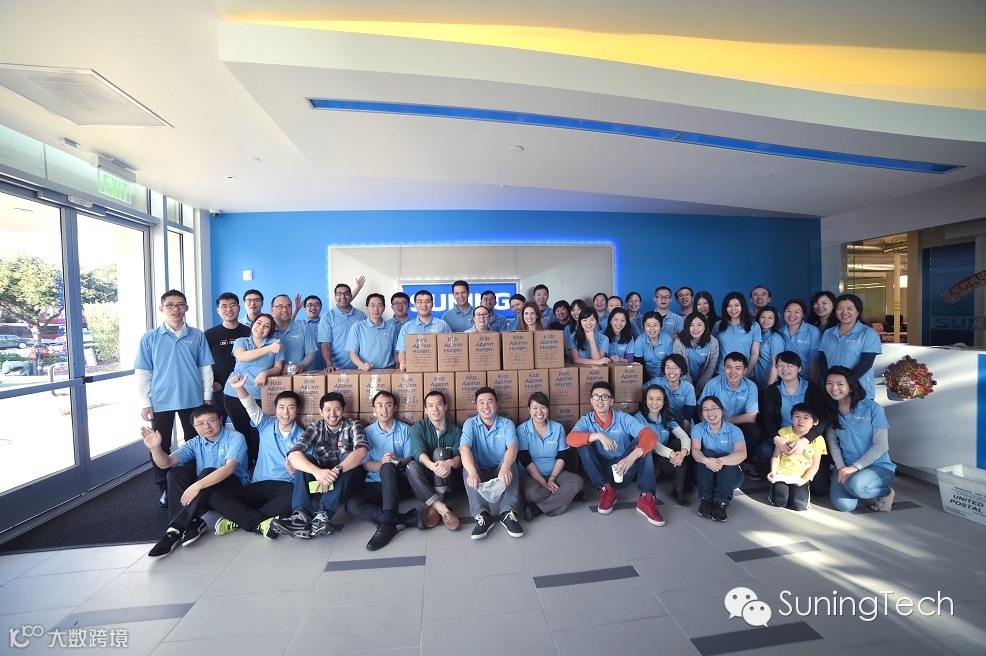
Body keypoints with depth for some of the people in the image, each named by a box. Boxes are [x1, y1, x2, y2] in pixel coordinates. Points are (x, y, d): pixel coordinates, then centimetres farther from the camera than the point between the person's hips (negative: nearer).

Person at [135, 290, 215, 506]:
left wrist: (207, 397, 1)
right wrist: (145, 403, -3)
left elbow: (205, 369, 4)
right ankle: (164, 488, 26)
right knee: (160, 447, 9)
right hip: (161, 401, 0)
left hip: (192, 400, 1)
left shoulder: (197, 336, 1)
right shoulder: (150, 338, -1)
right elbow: (142, 373, 0)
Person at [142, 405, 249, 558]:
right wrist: (155, 447, -25)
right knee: (175, 473, -14)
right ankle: (192, 524, -26)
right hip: (205, 493, 6)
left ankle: (176, 529, -28)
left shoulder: (235, 438, -12)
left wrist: (198, 485, -37)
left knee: (208, 472, -31)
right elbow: (165, 463, -6)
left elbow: (229, 468, -27)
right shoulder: (195, 443, 6)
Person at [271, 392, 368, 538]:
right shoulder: (315, 428, -1)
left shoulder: (352, 426, -5)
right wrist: (317, 472, -39)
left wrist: (336, 471, -42)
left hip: (347, 482, -2)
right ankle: (301, 515, -36)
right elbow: (292, 455, -19)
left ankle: (324, 514, -42)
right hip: (321, 481, 2)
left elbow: (361, 452, -25)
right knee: (304, 459, -20)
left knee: (349, 458, -29)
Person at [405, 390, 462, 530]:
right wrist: (432, 466, -41)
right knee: (412, 466, -30)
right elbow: (419, 453, -17)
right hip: (425, 482, 0)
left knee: (439, 451, -26)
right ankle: (442, 509, -37)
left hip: (449, 482, 0)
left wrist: (450, 463, -37)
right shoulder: (417, 428, 3)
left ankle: (435, 507, -27)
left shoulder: (455, 431, 6)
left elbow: (460, 456, -10)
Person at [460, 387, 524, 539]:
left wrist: (505, 467, -47)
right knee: (467, 467, -30)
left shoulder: (507, 424, -4)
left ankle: (508, 513, -31)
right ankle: (482, 515, -36)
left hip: (500, 471, 0)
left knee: (510, 462, -29)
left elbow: (512, 446, -24)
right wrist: (472, 472, -46)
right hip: (479, 472, 0)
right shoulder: (470, 424, -5)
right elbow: (464, 448, -24)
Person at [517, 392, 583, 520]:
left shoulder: (558, 428, 4)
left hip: (554, 474, 4)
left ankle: (537, 508, -23)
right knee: (532, 493, -36)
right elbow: (525, 460, -11)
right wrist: (544, 483, -17)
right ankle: (567, 494, -14)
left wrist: (552, 478, -12)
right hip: (530, 475, -4)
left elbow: (562, 456, 2)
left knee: (577, 481, -24)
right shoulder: (522, 430, -5)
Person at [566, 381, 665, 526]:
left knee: (641, 442, -23)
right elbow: (571, 438, -25)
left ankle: (646, 499, -25)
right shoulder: (586, 421, -4)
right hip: (601, 473, 0)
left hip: (623, 471, 0)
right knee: (584, 446, -24)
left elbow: (650, 435, -24)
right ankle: (606, 490, -17)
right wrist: (598, 436, -39)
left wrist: (632, 457, -41)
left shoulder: (623, 418, -7)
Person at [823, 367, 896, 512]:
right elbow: (832, 441, 1)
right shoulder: (831, 411, 1)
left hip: (878, 466, -2)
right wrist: (841, 467, -12)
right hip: (846, 466, 2)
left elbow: (882, 445, -12)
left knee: (854, 485, -34)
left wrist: (855, 467, -18)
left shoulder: (872, 408, -11)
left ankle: (886, 492, -1)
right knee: (843, 505, -21)